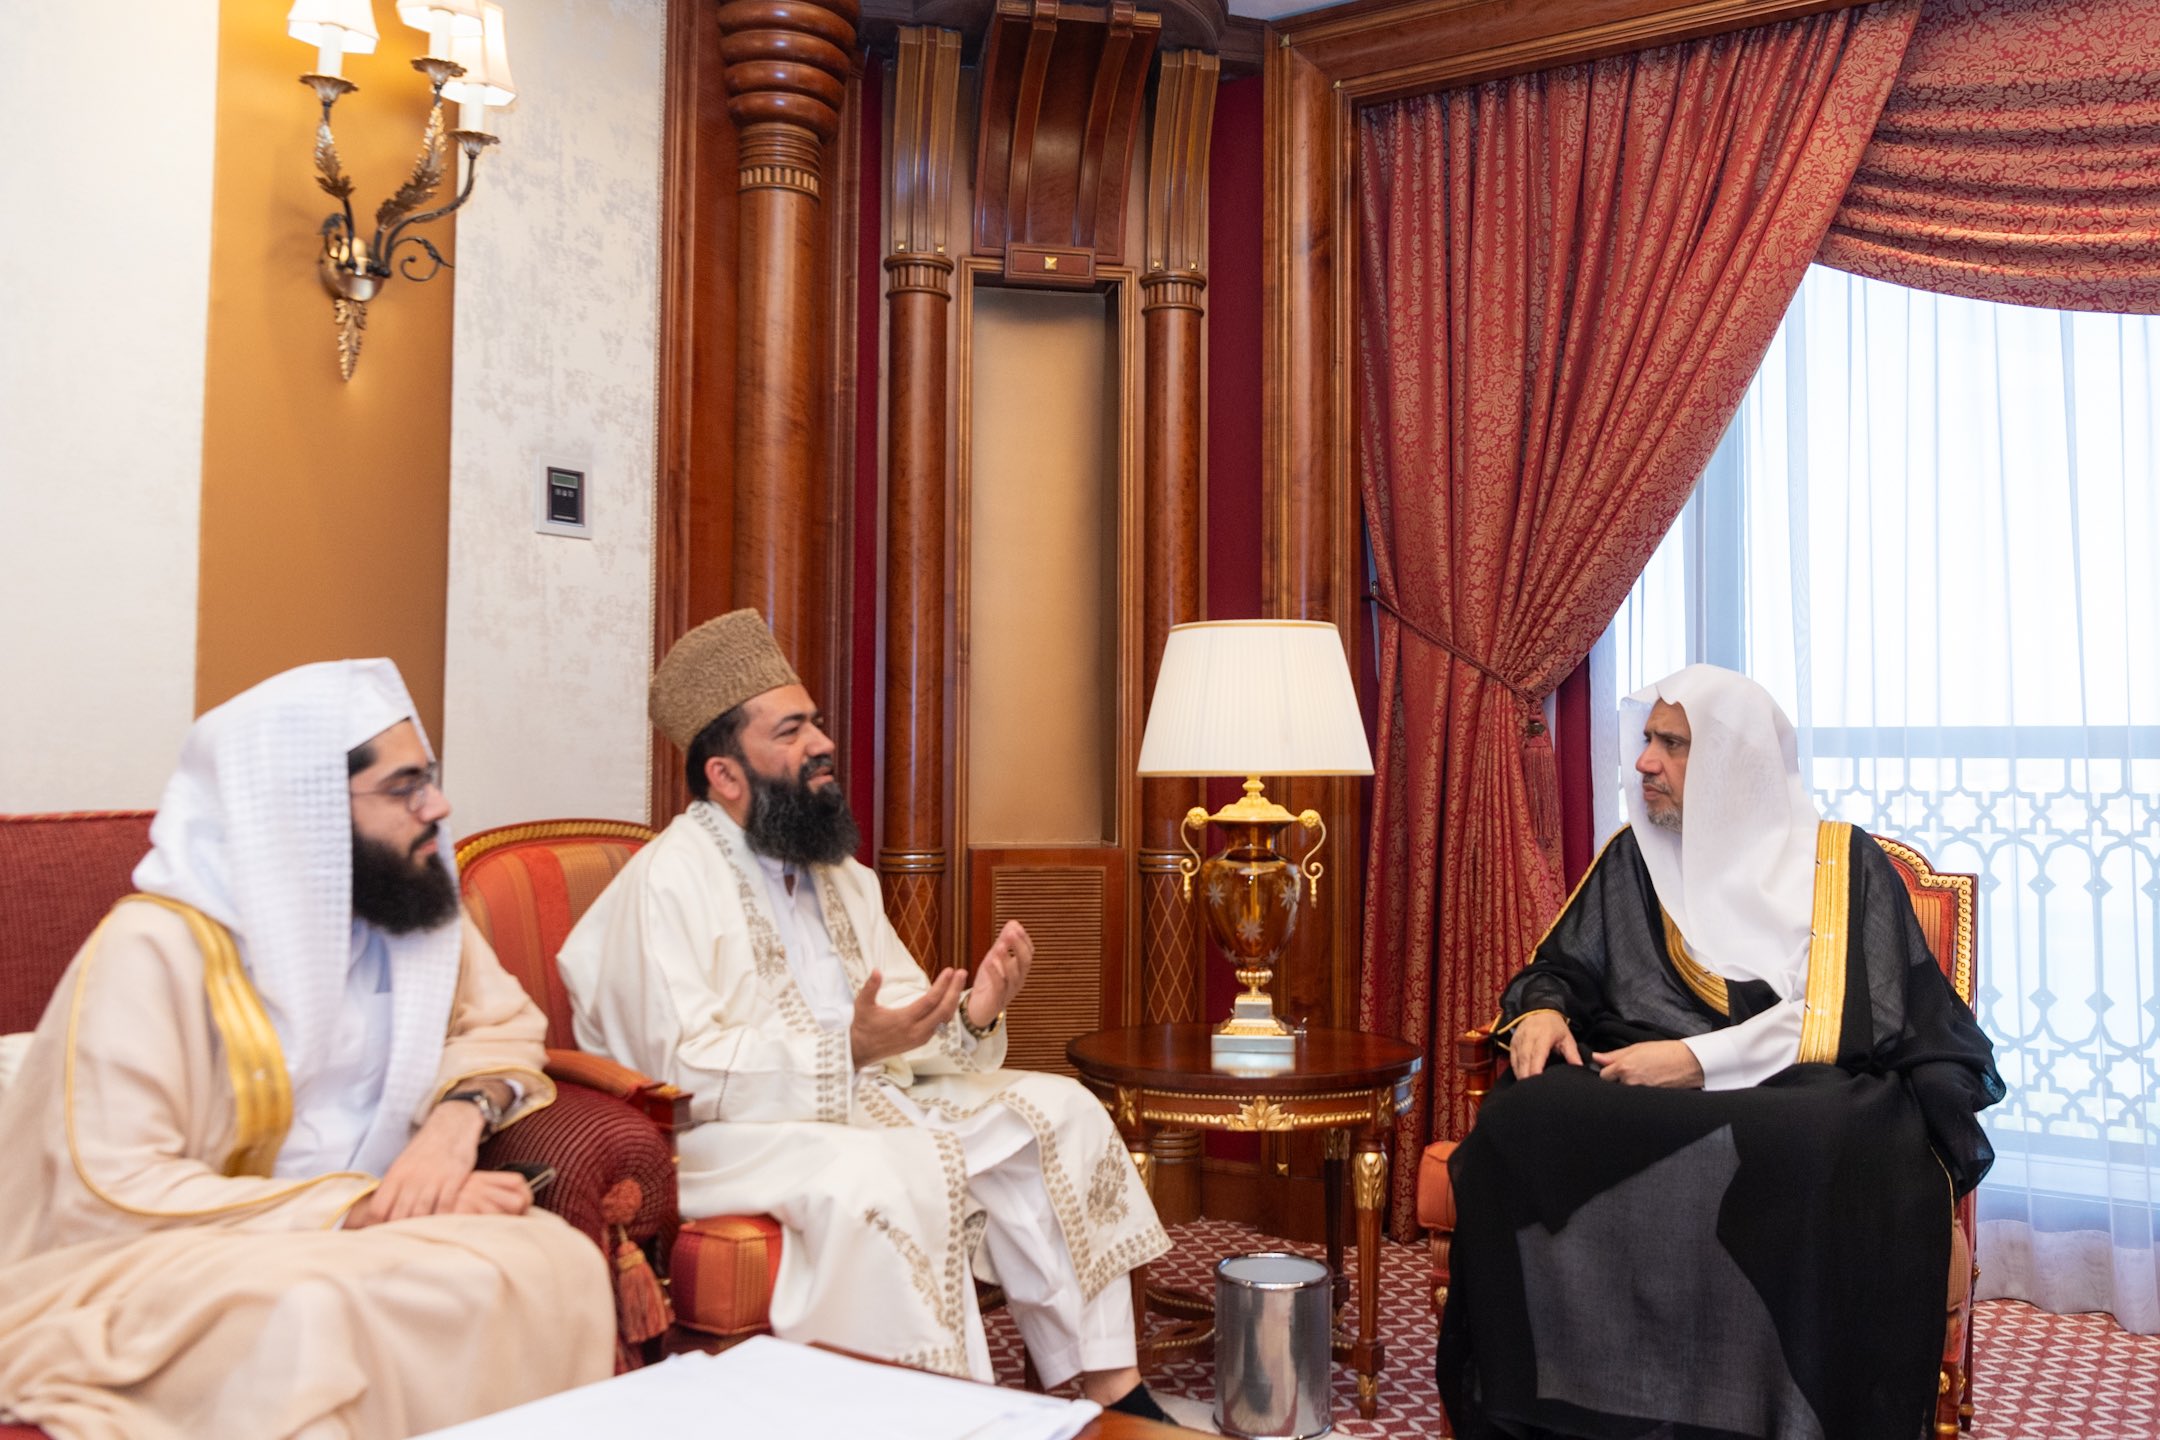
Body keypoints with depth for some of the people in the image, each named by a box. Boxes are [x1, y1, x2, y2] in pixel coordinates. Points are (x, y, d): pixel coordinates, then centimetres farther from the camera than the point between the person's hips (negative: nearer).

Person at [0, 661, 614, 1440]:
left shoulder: (409, 901, 5)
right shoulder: (157, 945, -15)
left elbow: (503, 1025, 13)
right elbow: (112, 1194, -19)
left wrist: (460, 1115, -10)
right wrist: (364, 1209, -23)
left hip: (360, 1244, 5)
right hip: (166, 1277, -5)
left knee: (556, 1263, -25)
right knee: (309, 1323, -37)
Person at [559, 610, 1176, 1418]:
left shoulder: (840, 878, 13)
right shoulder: (667, 883, -13)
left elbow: (904, 1032, 9)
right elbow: (684, 1072, -22)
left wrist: (970, 1019, -13)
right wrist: (848, 1049, -31)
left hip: (867, 1103, 9)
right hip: (731, 1134, -8)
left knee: (1058, 1112, -3)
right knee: (882, 1176, -36)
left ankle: (1113, 1391, -1)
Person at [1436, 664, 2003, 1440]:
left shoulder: (1842, 863, 6)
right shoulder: (1632, 857, 18)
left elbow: (1851, 1016, -6)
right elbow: (1562, 968, 22)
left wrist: (1703, 1061, -17)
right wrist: (1542, 1010, -4)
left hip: (1794, 1090, -2)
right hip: (1637, 1084, 3)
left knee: (1825, 1161, -40)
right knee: (1523, 1125, -30)